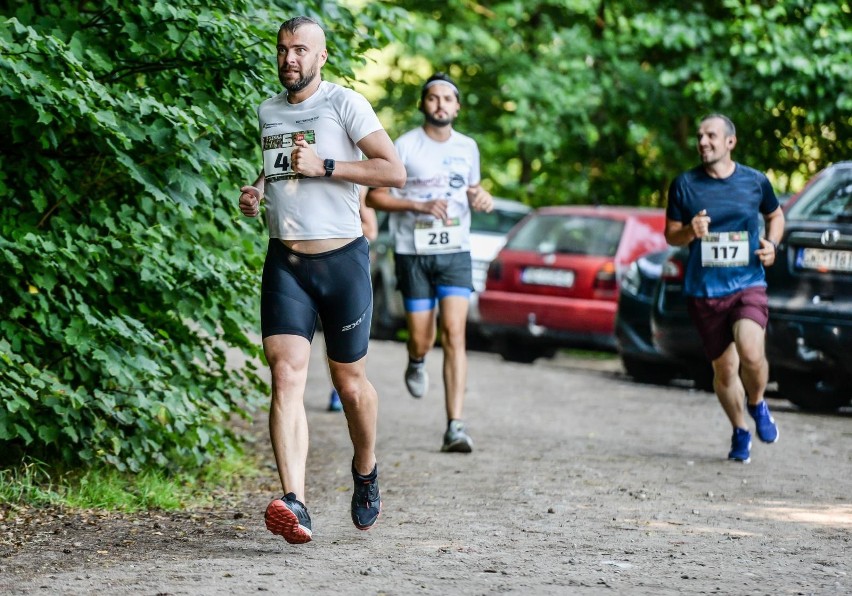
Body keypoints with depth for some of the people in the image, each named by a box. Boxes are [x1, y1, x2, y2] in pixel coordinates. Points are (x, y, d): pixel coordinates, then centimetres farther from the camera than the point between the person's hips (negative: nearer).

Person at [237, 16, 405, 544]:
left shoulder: (345, 103, -5)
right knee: (287, 375, -15)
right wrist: (256, 192, 10)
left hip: (342, 260, -4)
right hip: (285, 263, 4)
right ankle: (295, 506, -27)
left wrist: (324, 166, -17)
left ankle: (367, 474, 39)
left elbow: (394, 171, -11)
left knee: (350, 381, 9)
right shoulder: (268, 112, 13)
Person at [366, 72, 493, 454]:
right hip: (413, 253, -2)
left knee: (454, 333, -13)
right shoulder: (405, 147, -4)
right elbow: (374, 196, -3)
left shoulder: (467, 148, 9)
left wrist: (482, 198, 0)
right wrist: (420, 205, -16)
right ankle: (416, 362, 43)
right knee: (421, 339, 1)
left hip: (455, 252, 2)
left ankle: (455, 427, -16)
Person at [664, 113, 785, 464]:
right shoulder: (685, 184, 1)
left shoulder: (755, 182, 2)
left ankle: (757, 403, 9)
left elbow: (775, 215, 20)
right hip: (703, 290, 1)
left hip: (748, 284, -1)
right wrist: (690, 232, -16)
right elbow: (671, 235, 7)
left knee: (751, 353, -24)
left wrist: (772, 244, 1)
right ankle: (740, 432, 31)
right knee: (723, 369, 7)